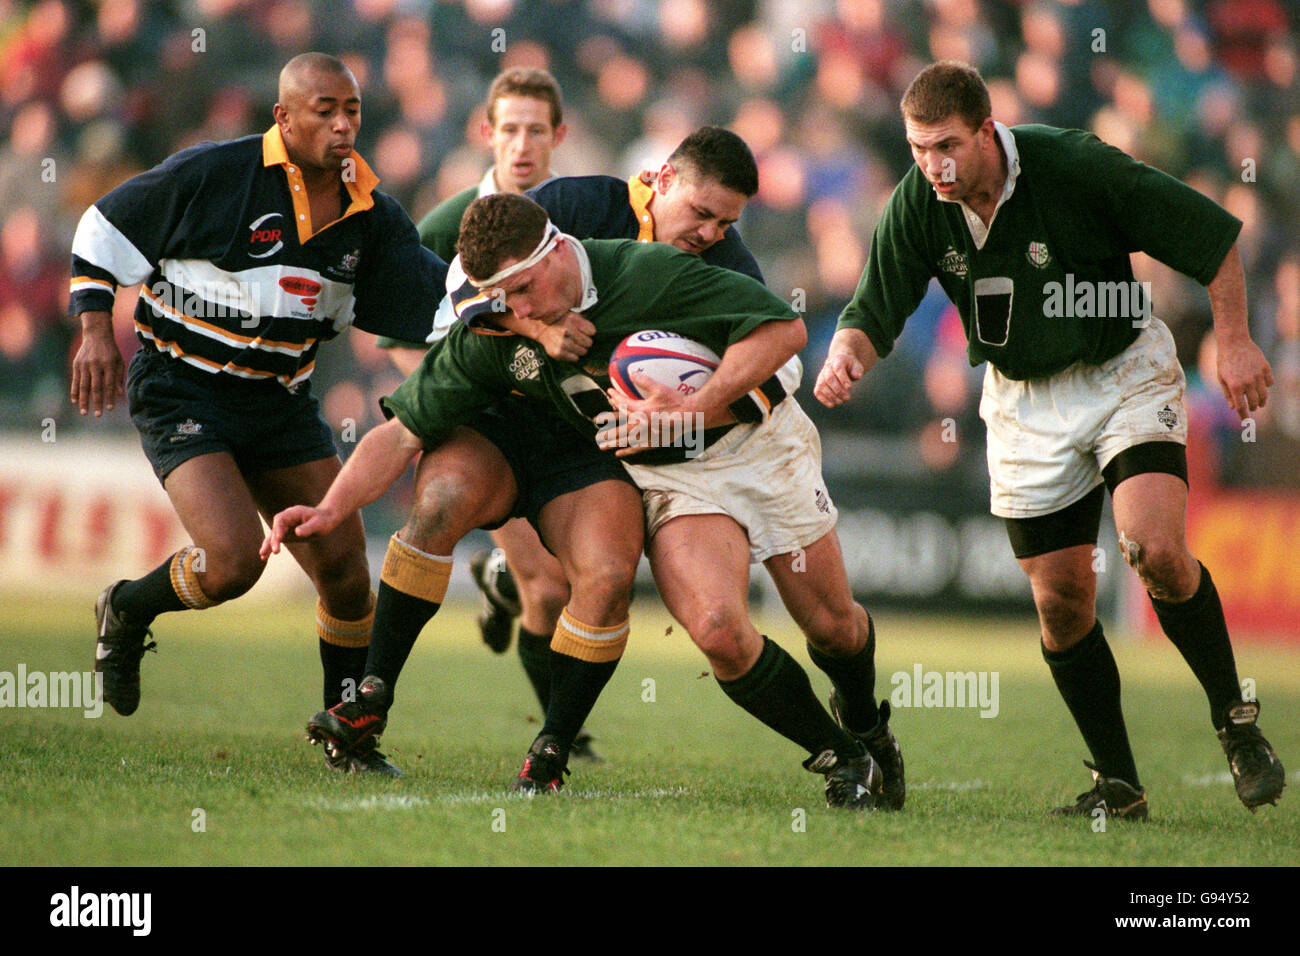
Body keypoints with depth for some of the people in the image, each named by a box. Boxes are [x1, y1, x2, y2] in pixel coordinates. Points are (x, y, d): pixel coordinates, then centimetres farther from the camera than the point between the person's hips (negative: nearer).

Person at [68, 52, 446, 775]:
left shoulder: (370, 213, 1)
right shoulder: (213, 174, -15)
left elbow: (438, 297, 4)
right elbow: (104, 229, -5)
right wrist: (97, 330, -12)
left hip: (281, 400, 6)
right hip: (181, 393, -6)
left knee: (346, 570, -1)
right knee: (233, 562, -23)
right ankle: (128, 612, 10)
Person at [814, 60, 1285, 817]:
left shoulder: (1076, 166, -23)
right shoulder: (917, 207, -13)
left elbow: (1213, 234, -15)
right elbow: (874, 315, -6)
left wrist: (1234, 342, -17)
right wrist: (847, 355, -28)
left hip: (1126, 373, -4)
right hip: (1024, 400, 4)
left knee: (1155, 549, -24)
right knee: (1061, 599, 0)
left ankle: (1234, 718, -2)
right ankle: (1117, 785, 13)